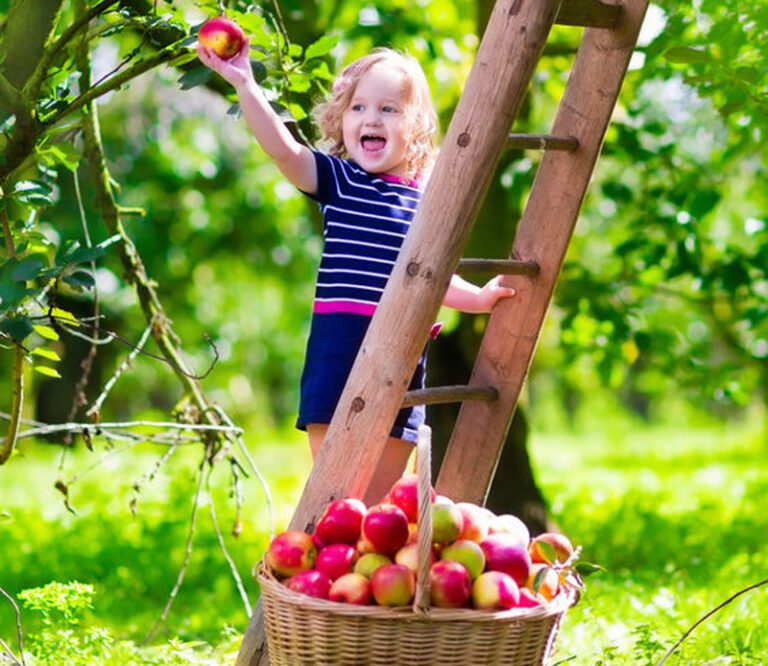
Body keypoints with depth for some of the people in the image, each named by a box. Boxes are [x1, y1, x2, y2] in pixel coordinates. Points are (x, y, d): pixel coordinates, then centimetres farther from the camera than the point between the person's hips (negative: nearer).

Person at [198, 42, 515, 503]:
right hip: (340, 347, -3)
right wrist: (245, 85, -27)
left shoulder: (426, 198, 9)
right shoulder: (336, 179, 1)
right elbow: (282, 150, -16)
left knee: (379, 498, 10)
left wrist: (479, 298, 3)